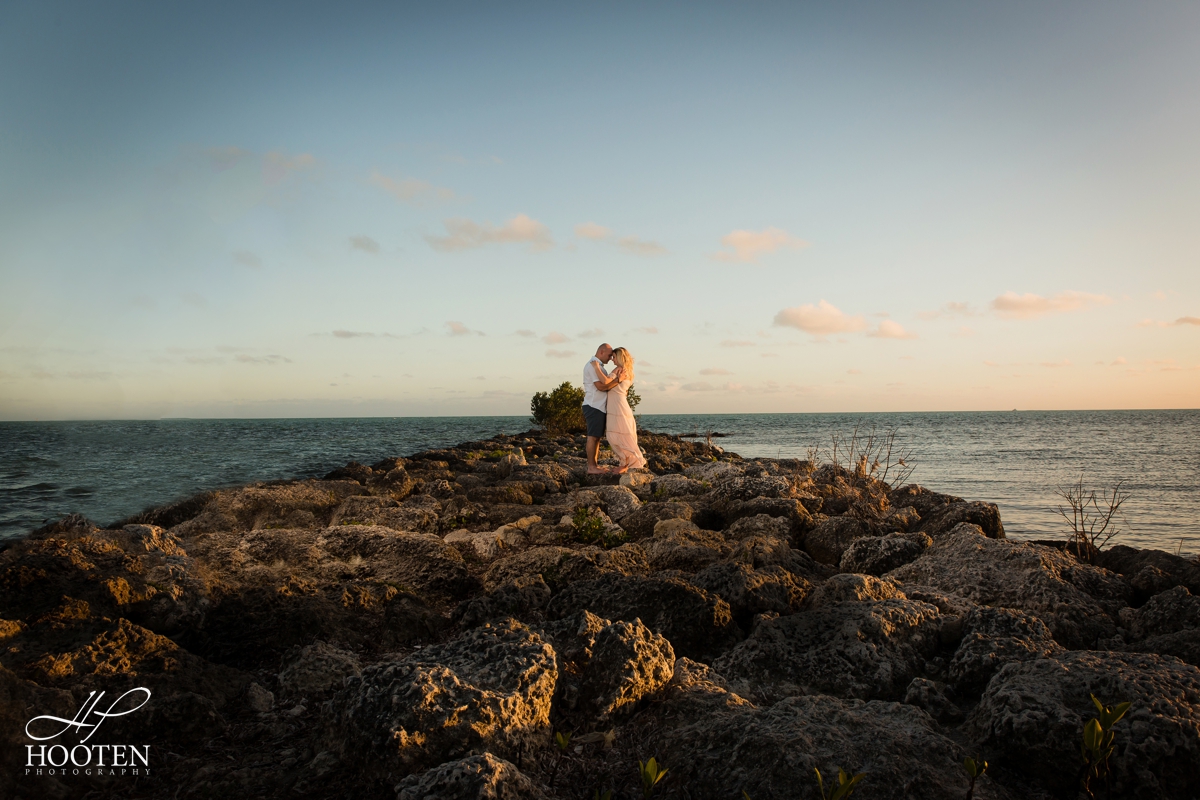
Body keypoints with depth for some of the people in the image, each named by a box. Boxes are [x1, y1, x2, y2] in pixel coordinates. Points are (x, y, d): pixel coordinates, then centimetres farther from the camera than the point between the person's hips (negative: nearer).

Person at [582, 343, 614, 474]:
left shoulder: (598, 365, 19)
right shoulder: (592, 365, -13)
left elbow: (606, 383, 19)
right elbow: (600, 386, -20)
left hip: (599, 407, 10)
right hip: (594, 407, -10)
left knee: (597, 437, 11)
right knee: (593, 437, -7)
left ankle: (594, 465, 15)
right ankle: (591, 467, -5)